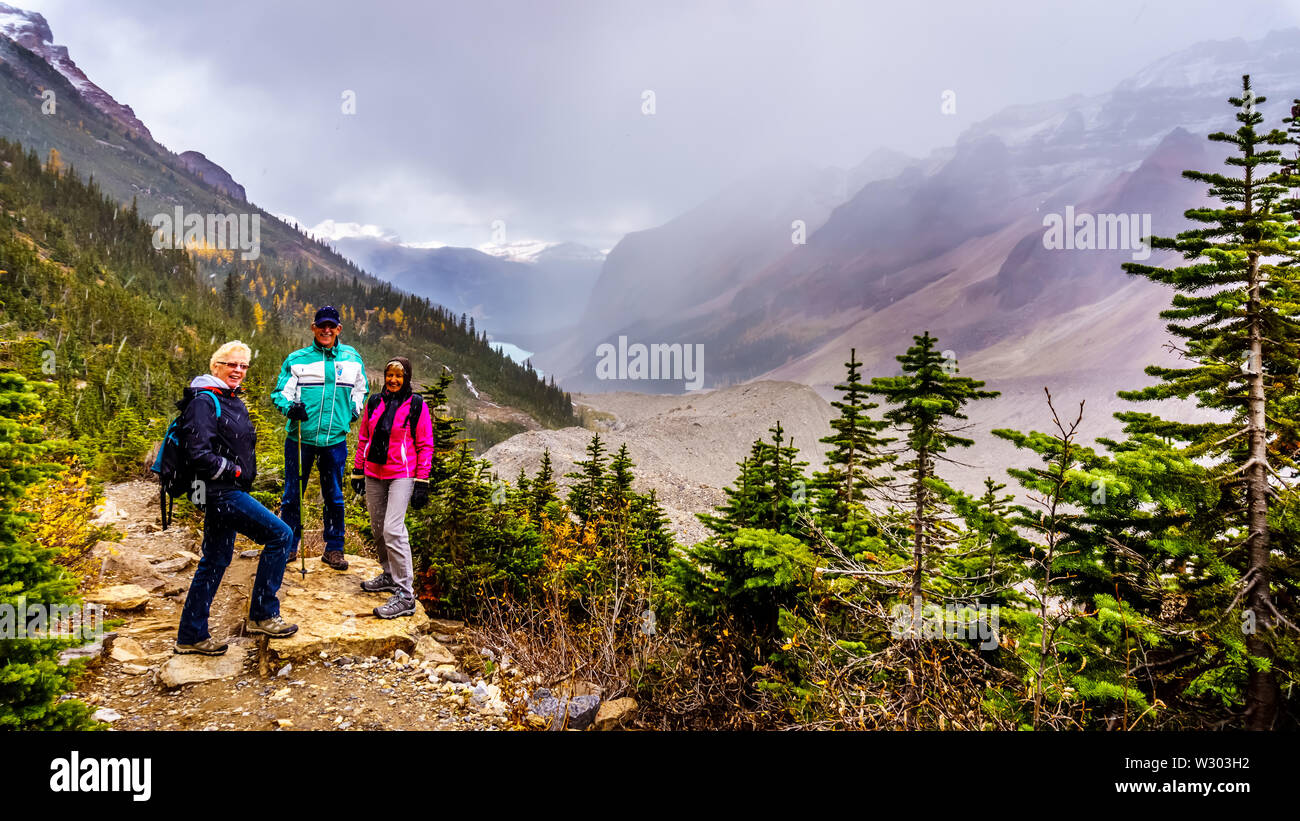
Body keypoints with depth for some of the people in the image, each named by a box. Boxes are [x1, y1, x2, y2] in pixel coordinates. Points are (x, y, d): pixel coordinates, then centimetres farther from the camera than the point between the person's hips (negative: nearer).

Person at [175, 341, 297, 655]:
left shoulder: (233, 401, 16)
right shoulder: (204, 401, -13)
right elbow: (199, 453, -22)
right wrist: (232, 470, -13)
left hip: (230, 491, 10)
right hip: (220, 492, -10)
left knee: (215, 561, 13)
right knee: (281, 534, -10)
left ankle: (191, 636, 23)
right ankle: (262, 615, -1)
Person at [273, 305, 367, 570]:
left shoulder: (352, 358, 8)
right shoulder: (296, 359, 2)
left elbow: (360, 390, 23)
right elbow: (280, 392, 2)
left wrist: (353, 413, 10)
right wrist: (290, 407, -18)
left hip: (335, 439, 1)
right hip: (300, 437, -1)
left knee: (334, 496, 8)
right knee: (293, 493, 5)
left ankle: (334, 548, 20)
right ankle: (289, 546, 21)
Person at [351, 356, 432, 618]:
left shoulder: (416, 405, -3)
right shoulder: (374, 403, 10)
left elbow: (425, 445, -3)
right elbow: (363, 438, 17)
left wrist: (422, 482, -8)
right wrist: (358, 471, 13)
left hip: (401, 475, -6)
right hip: (373, 474, 6)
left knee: (393, 530, -16)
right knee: (378, 529, 12)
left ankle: (405, 596, -13)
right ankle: (390, 575, 32)